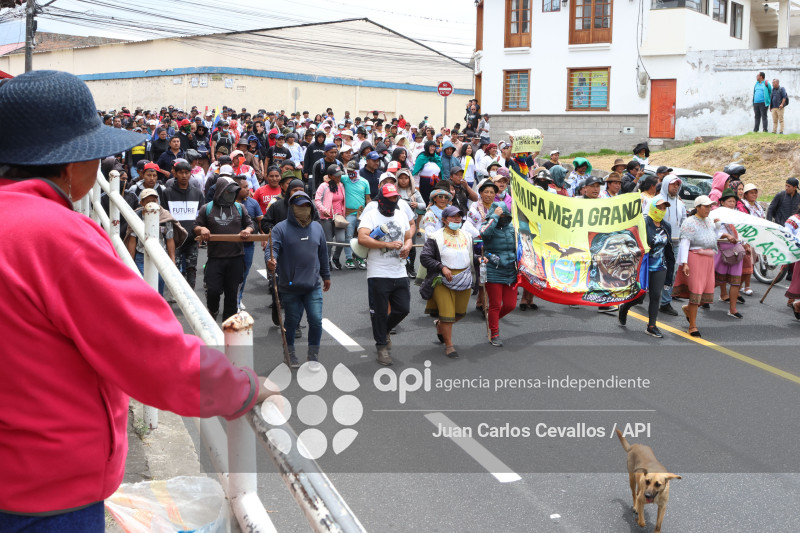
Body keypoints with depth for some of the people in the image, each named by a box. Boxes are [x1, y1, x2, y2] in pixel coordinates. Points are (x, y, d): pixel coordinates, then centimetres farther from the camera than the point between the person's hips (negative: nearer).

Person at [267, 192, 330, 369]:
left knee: (316, 321, -4)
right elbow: (272, 247, -17)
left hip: (313, 287, 3)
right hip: (289, 288, -2)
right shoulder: (281, 228, -4)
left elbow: (323, 253, 19)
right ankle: (290, 353, 31)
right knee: (291, 322, 10)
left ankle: (313, 356, 13)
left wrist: (326, 275, 25)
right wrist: (270, 259, -39)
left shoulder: (317, 228, 10)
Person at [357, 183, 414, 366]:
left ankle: (384, 331, 33)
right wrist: (388, 244, -22)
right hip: (378, 274, -5)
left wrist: (407, 246, -2)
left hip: (400, 273, 5)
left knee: (403, 308, 5)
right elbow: (362, 238, -19)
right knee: (379, 312, 2)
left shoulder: (401, 215, 14)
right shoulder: (370, 215, -6)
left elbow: (408, 237, 22)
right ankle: (381, 346, 18)